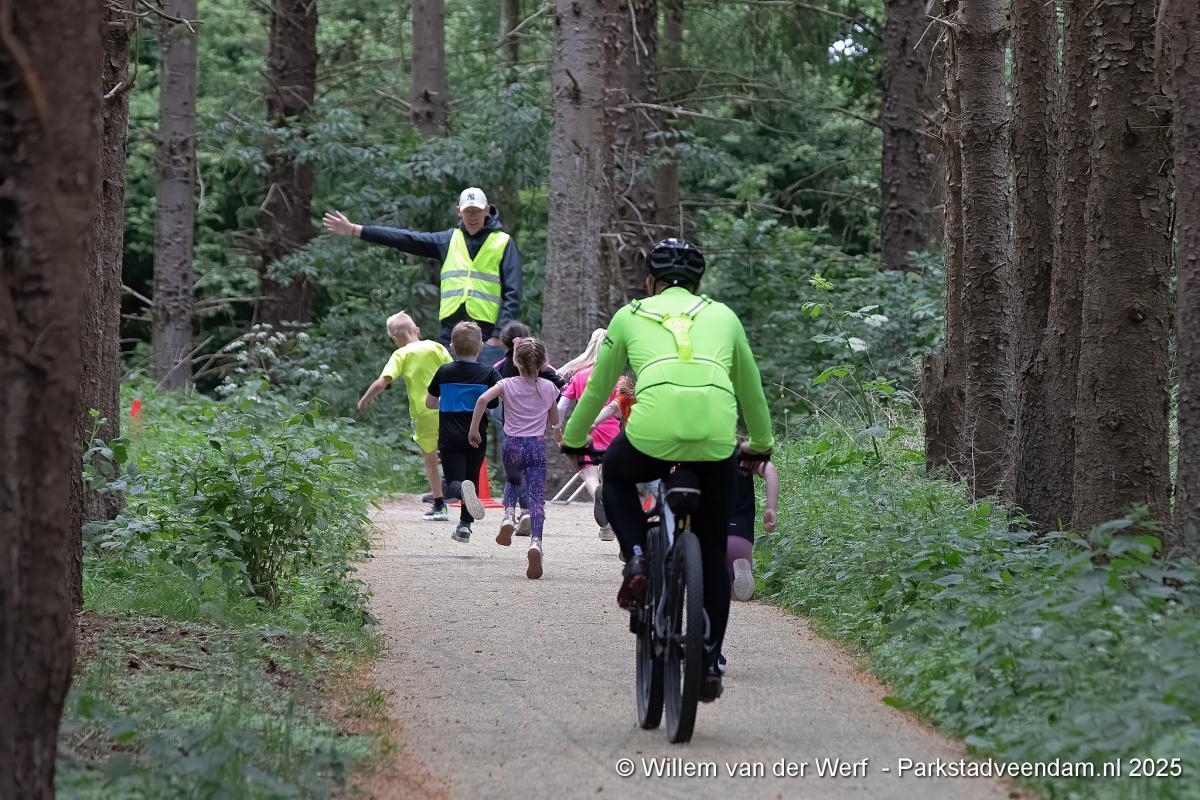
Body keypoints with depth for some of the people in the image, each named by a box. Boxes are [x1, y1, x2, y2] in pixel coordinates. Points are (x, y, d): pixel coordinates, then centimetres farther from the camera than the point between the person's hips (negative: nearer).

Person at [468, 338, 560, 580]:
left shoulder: (508, 385, -2)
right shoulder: (549, 388, 4)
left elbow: (483, 399, -19)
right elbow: (555, 421, 15)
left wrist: (474, 428, -10)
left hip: (513, 445, 0)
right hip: (537, 445, 0)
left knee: (512, 482, 31)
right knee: (536, 498, -5)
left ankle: (509, 516, 3)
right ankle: (536, 541, -28)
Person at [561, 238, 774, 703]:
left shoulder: (630, 316, 24)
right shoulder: (722, 316, 27)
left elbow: (597, 389, 34)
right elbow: (750, 389, 39)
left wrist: (573, 442, 52)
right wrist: (761, 445, 56)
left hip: (653, 430, -1)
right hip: (716, 437, 1)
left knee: (616, 476, 34)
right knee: (712, 554, 20)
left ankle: (637, 559, 11)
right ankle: (710, 662, 19)